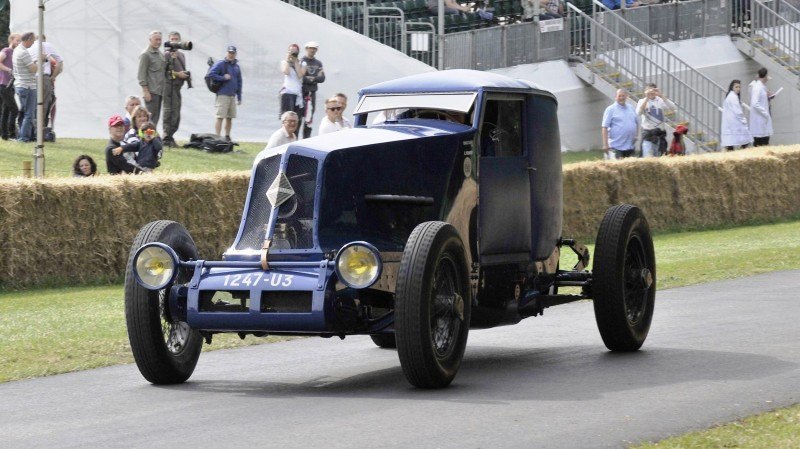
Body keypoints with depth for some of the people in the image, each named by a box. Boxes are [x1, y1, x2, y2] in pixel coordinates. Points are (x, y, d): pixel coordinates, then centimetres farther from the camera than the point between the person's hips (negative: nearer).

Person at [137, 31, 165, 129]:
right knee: (151, 117, -11)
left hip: (159, 91, 8)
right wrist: (145, 91, -16)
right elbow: (141, 74, -11)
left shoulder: (161, 54, 18)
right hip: (151, 91, -8)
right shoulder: (145, 54, -7)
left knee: (156, 117, 8)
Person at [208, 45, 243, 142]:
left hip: (233, 95, 7)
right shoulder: (220, 64, -4)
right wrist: (223, 78, -15)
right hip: (223, 95, -7)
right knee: (220, 117, -10)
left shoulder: (236, 66, 16)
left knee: (230, 118, 10)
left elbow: (239, 82, 20)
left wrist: (239, 97, 17)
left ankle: (227, 137, 19)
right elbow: (211, 74, -13)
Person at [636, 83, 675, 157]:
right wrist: (647, 98, -21)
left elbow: (672, 108, -11)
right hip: (648, 134, -2)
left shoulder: (661, 101, 5)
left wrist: (661, 96, -20)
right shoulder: (643, 101, 4)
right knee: (648, 159, -15)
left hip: (660, 133, 2)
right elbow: (638, 113, -16)